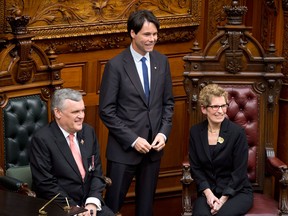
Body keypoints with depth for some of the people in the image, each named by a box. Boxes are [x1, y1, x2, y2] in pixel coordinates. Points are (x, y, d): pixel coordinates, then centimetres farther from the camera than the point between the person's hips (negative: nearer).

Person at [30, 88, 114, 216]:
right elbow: (46, 184, -12)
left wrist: (93, 202, -6)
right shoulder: (42, 139, -10)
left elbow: (97, 172, 10)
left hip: (89, 202, 5)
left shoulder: (88, 132, 8)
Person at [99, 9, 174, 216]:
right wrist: (132, 139, -15)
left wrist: (163, 133, -4)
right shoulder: (116, 65, -11)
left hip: (154, 146, 4)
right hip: (124, 147, -4)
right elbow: (106, 111, -11)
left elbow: (168, 102, 11)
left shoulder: (162, 61, 4)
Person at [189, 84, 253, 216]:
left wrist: (223, 199, -15)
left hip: (237, 191, -2)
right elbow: (196, 168, 5)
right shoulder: (195, 132, 3)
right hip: (208, 191, 2)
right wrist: (208, 193, -10)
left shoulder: (237, 132, -7)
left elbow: (239, 171, -8)